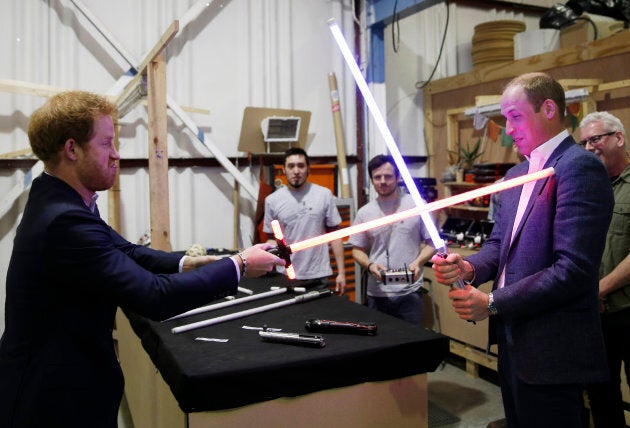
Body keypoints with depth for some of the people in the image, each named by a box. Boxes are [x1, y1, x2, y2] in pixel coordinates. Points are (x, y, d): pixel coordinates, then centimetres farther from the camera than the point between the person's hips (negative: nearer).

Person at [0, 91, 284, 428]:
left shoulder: (58, 201, 1)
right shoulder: (65, 221, -30)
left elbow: (126, 252, 6)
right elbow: (154, 297, -31)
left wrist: (184, 263, -10)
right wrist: (239, 266, -21)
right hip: (57, 399, -9)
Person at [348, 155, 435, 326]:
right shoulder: (364, 212, 5)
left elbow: (431, 242, 3)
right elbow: (357, 250, 10)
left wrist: (418, 262, -15)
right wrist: (369, 265, -10)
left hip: (410, 292, -2)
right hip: (377, 293, 2)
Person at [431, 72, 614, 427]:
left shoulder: (580, 167, -16)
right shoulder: (517, 174, 13)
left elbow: (574, 269, -23)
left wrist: (492, 303, -18)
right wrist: (470, 268, -8)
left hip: (551, 351, -8)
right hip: (514, 340, 8)